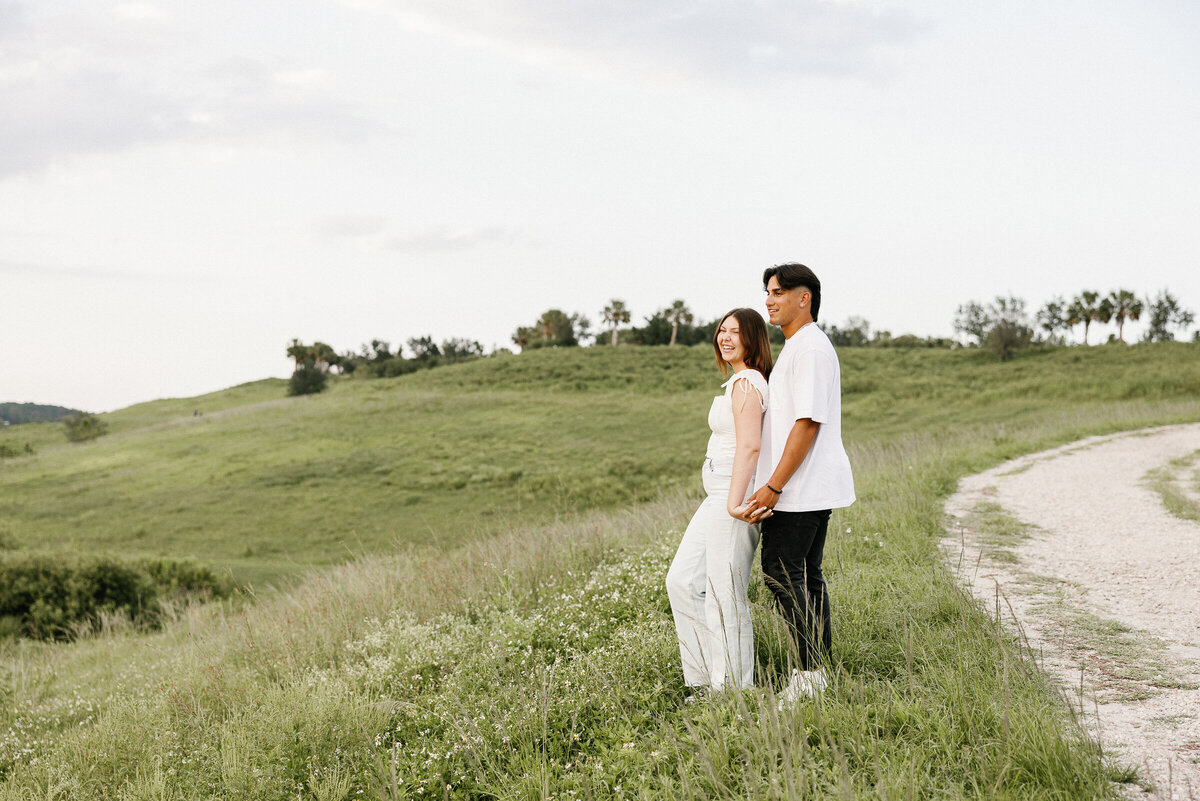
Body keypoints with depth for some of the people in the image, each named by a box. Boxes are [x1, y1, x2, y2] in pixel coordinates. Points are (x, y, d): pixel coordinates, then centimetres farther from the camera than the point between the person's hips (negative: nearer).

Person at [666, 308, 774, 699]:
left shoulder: (745, 384, -14)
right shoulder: (743, 380, 17)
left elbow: (749, 446, -23)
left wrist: (734, 502, -28)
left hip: (734, 496, -11)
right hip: (720, 495, 11)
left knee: (724, 595, -3)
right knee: (683, 581, 12)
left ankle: (733, 690, 7)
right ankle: (710, 679, 19)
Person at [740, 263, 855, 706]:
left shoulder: (810, 348, -14)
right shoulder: (798, 347, 19)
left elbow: (809, 423, -21)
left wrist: (772, 487, -21)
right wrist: (774, 486, 21)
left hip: (801, 487, -10)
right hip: (812, 487, 10)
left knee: (781, 574, -9)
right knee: (804, 576, 12)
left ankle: (810, 672, -6)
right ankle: (820, 670, 16)